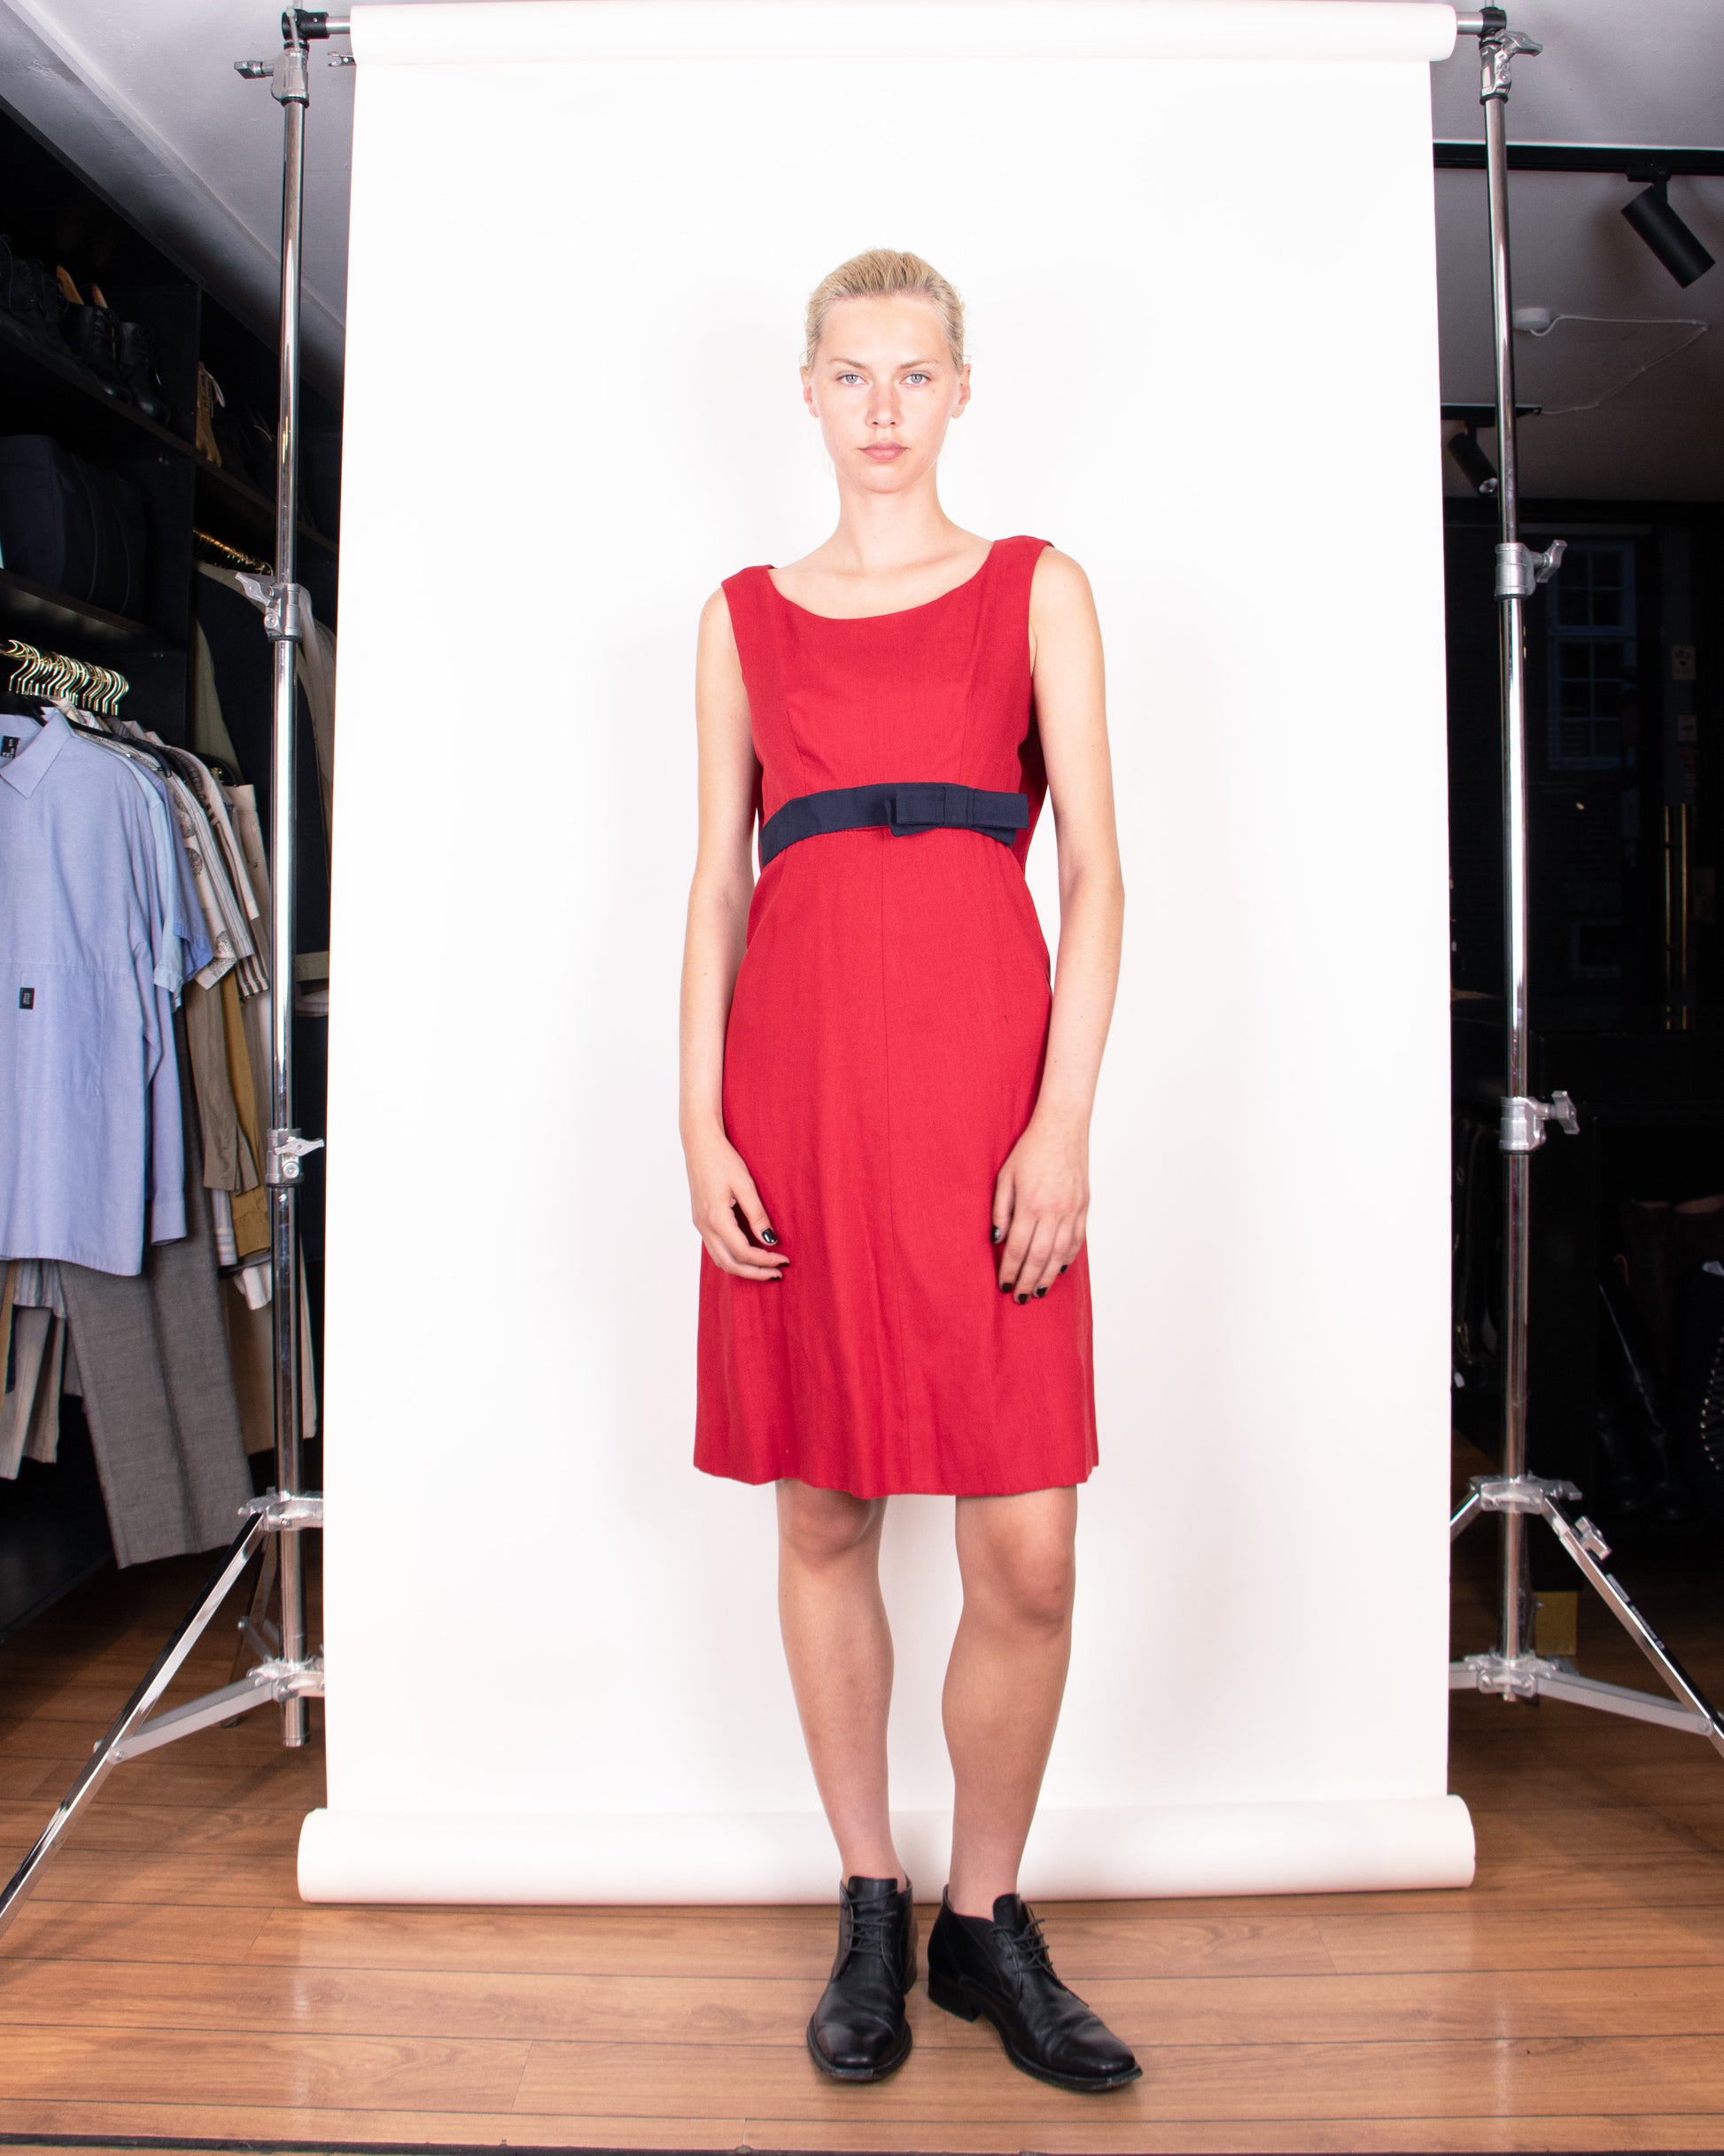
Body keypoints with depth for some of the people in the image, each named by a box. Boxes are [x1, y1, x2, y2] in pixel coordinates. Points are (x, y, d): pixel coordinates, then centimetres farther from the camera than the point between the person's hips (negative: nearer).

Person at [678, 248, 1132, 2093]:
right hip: (798, 1071, 2)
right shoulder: (745, 616, 16)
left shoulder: (1036, 590, 11)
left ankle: (986, 1921, 22)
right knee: (821, 1517, 8)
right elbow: (717, 882, 11)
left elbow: (1095, 868, 2)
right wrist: (699, 1124, -1)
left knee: (1027, 1555, -3)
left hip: (983, 1073, -1)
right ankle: (870, 1911, 28)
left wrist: (1062, 1124, -9)